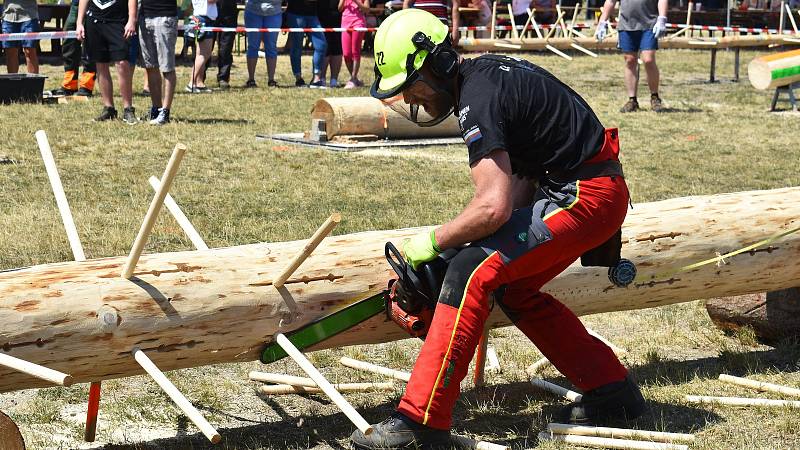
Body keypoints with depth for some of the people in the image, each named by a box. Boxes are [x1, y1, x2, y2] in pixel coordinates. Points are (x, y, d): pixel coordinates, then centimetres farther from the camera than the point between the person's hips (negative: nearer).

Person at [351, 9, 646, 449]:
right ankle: (613, 392, 25)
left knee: (471, 272, -17)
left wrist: (432, 241, -11)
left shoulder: (477, 99, -20)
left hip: (587, 197, -10)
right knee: (514, 289, 18)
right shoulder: (485, 72, 11)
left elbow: (494, 208, -26)